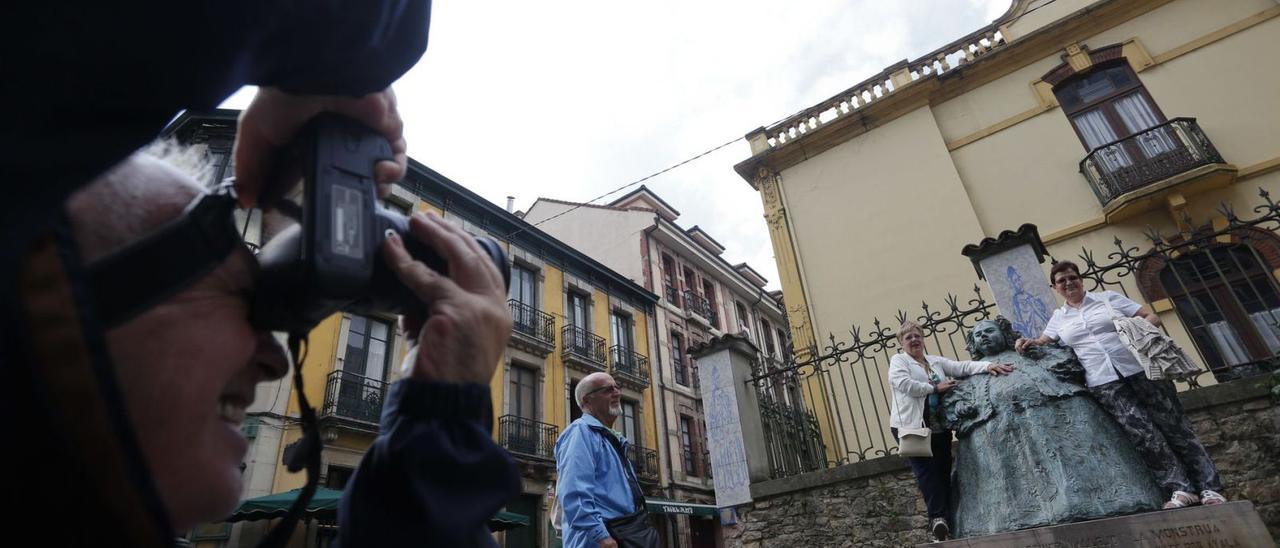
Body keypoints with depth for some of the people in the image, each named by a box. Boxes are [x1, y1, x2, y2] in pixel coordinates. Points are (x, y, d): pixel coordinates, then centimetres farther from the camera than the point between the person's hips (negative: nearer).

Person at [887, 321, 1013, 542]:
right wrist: (935, 388, -6)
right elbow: (904, 383, -13)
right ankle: (937, 516, -18)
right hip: (911, 426, -5)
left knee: (944, 470, 3)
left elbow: (962, 367, 8)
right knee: (926, 470, -14)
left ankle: (948, 518, 8)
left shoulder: (936, 361, 20)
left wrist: (987, 366, -9)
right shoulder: (898, 360, 4)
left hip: (939, 427, 5)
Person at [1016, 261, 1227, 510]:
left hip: (1139, 368, 0)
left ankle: (1209, 487, 8)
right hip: (1104, 383, 1)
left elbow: (1152, 317, 10)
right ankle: (1180, 489, -7)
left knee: (1174, 425, 0)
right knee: (1142, 432, -13)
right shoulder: (1059, 317, 16)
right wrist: (1029, 342, 3)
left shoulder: (1108, 298, 10)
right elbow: (1044, 340, 25)